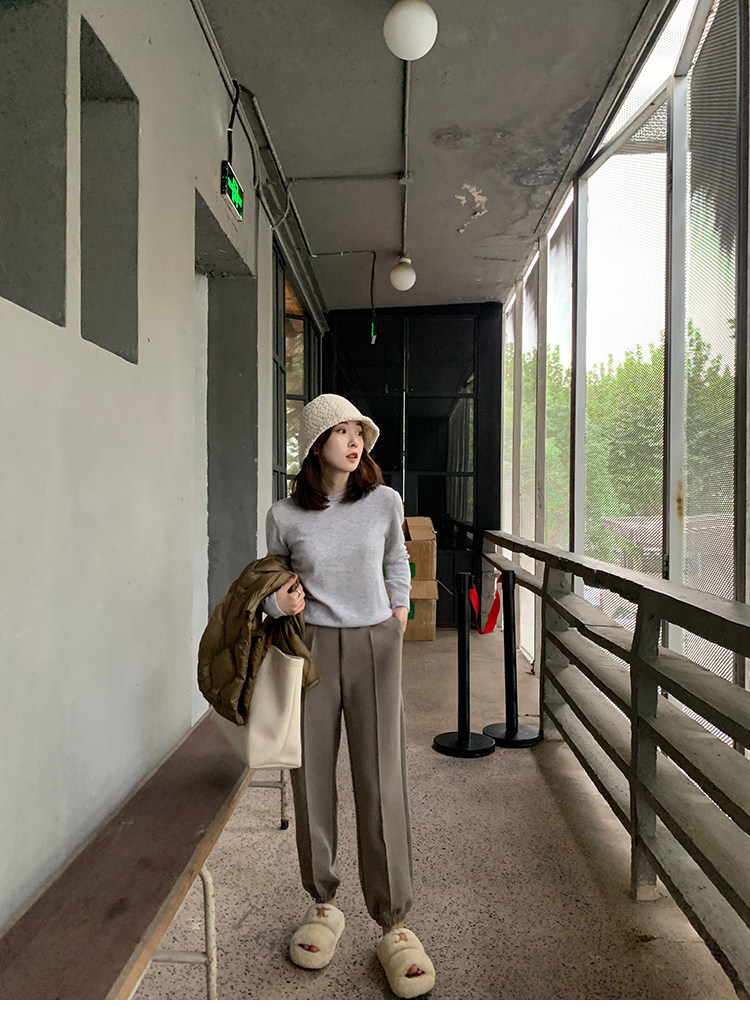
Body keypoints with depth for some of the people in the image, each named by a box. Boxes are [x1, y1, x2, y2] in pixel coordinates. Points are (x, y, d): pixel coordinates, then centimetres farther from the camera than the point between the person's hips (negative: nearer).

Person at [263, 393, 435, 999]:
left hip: (374, 644, 0)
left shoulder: (384, 502, -1)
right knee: (312, 780, 8)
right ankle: (323, 904, 29)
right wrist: (279, 601, -7)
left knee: (382, 784, -1)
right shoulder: (285, 516, -3)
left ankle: (394, 925, 15)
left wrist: (399, 614, 16)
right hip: (311, 647, 1)